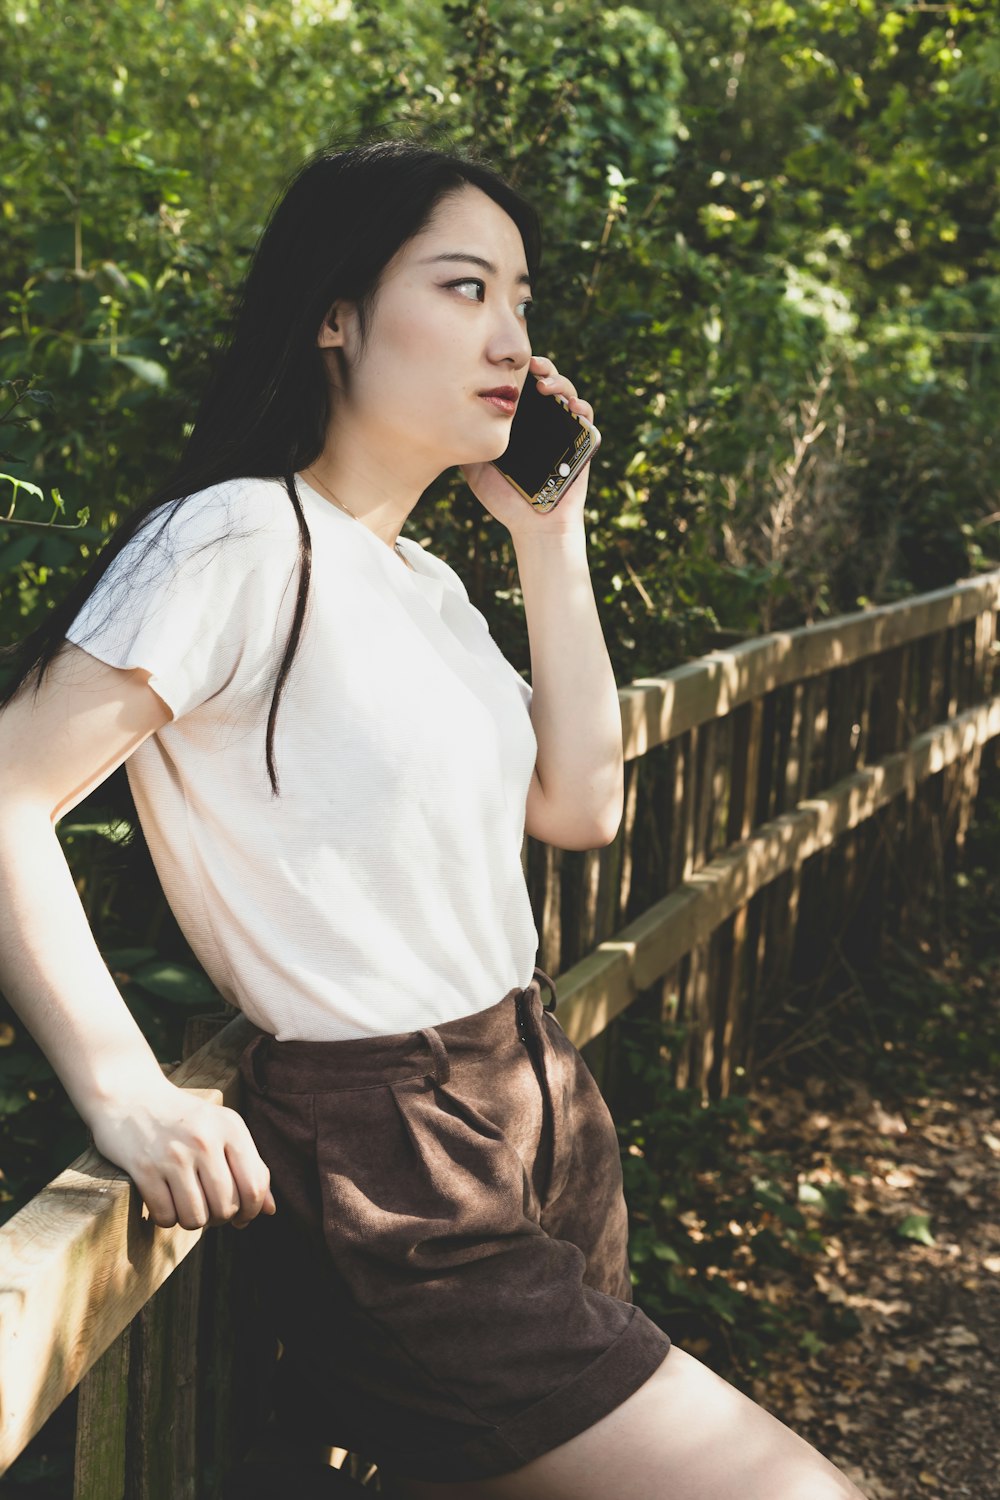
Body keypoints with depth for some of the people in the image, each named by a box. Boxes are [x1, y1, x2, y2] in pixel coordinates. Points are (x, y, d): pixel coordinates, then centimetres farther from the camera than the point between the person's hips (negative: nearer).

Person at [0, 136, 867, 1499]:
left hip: (541, 1114, 9)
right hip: (391, 1169, -9)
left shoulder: (425, 578, 14)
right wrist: (128, 1095, -24)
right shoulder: (249, 540, -16)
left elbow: (580, 807, 9)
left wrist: (551, 541, 6)